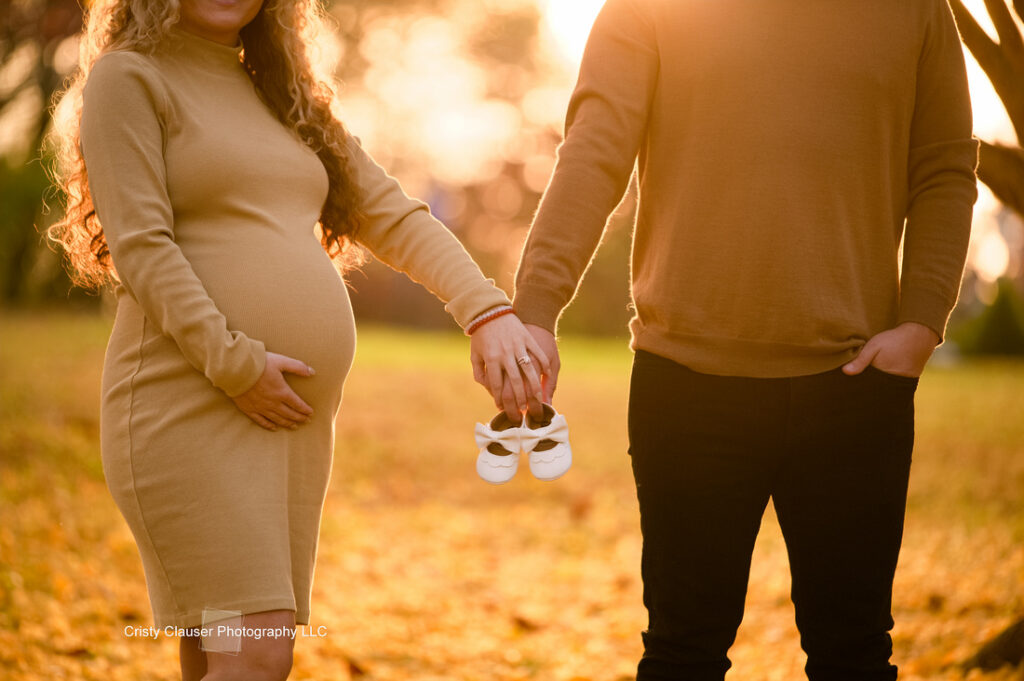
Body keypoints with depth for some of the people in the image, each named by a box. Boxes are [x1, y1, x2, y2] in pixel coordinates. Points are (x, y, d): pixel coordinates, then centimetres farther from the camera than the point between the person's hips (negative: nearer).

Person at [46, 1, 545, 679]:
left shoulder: (286, 97, 21)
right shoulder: (127, 78, 1)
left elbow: (394, 216, 13)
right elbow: (140, 243, -11)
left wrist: (487, 311, -3)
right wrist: (234, 364, -20)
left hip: (294, 416, 7)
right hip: (187, 409, -7)